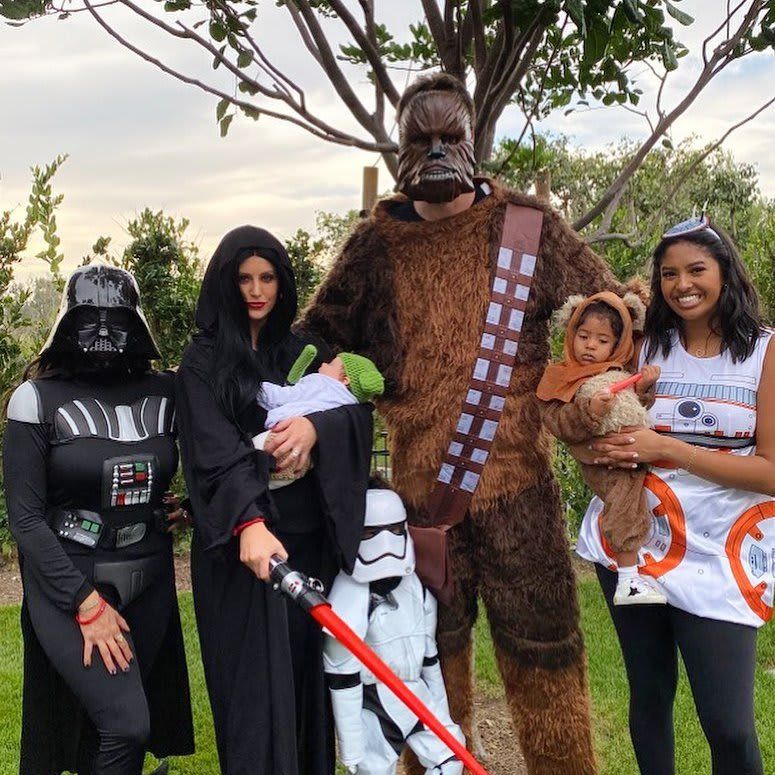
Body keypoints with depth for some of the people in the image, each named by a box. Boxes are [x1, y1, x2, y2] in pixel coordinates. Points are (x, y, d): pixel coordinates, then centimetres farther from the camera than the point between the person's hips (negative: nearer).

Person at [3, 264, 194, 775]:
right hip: (67, 584, -4)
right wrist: (87, 602, -14)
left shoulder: (164, 394, 1)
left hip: (148, 584, 4)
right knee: (125, 724, -14)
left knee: (117, 725, 12)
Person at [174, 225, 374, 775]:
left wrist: (315, 425, -24)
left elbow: (359, 409, -1)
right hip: (240, 536, -3)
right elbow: (214, 452, -15)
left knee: (307, 663, 9)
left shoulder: (302, 351, 13)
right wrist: (249, 523, -32)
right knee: (255, 673, -1)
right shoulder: (204, 361, 0)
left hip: (309, 531, 4)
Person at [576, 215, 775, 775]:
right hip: (632, 541, 3)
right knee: (648, 696, 14)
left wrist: (667, 449, -19)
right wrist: (604, 449, -10)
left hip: (718, 555, -3)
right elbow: (605, 429, 14)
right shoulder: (646, 348, 5)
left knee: (729, 725, -5)